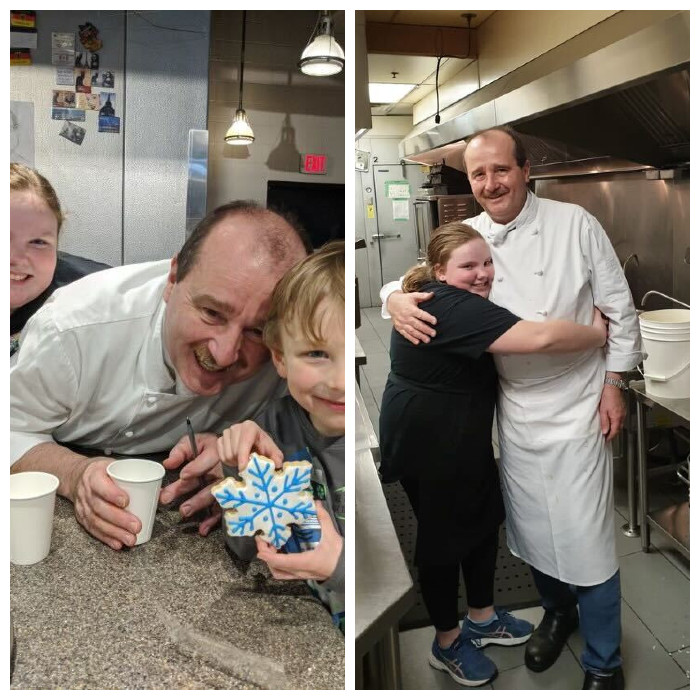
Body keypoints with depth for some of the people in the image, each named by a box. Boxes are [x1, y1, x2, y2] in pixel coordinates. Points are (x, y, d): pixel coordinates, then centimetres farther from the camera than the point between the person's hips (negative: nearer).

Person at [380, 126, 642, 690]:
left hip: (578, 405, -3)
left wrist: (614, 383, -4)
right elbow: (417, 275, 6)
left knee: (587, 542, 1)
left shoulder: (575, 224, -8)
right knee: (532, 531, 18)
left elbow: (619, 308, -2)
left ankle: (603, 664, 26)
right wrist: (397, 298, -18)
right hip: (516, 410, 3)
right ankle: (558, 612, 47)